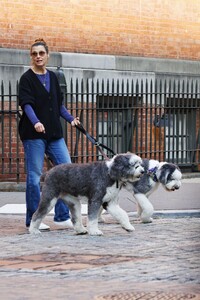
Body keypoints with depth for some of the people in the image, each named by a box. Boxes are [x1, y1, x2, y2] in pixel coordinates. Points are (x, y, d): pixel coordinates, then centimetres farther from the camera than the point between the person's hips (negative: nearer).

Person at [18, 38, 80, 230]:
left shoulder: (52, 77, 14)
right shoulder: (27, 78, -3)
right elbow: (26, 104, -16)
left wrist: (71, 119, 4)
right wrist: (35, 122, -32)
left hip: (54, 133, 6)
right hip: (33, 135, -6)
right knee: (34, 176, -3)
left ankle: (62, 216, 8)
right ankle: (33, 220, 5)